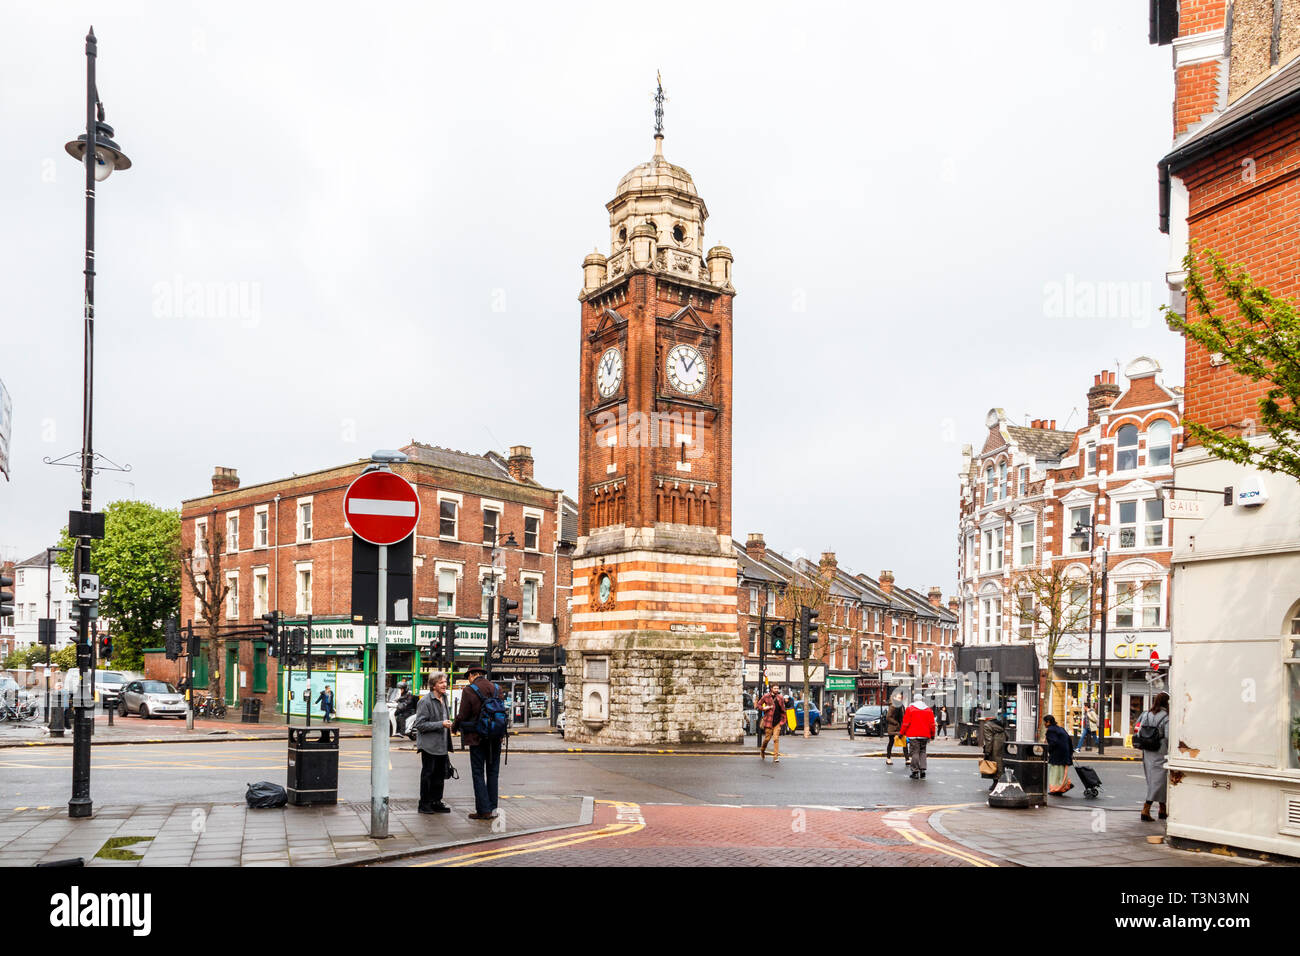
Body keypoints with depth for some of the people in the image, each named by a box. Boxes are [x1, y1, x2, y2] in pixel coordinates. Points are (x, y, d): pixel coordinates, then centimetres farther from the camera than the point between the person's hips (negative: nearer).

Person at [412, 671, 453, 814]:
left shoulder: (444, 698, 11)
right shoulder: (425, 701, -15)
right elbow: (420, 724, -18)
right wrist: (441, 724, -21)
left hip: (442, 745, 8)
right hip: (429, 745, -8)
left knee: (440, 774, 12)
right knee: (428, 774, 0)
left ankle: (436, 802, 21)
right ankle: (424, 804, 10)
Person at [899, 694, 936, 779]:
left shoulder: (910, 709, -2)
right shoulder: (929, 710, 9)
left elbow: (906, 723, -3)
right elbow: (932, 724, 10)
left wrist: (901, 733, 6)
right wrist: (932, 735, 20)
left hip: (913, 735, -4)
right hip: (924, 736, 4)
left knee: (914, 752, -2)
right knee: (922, 752, 13)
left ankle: (915, 771, -4)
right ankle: (922, 770, 6)